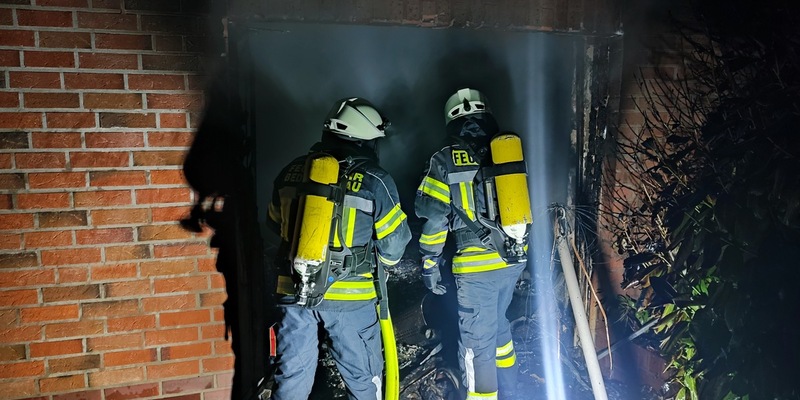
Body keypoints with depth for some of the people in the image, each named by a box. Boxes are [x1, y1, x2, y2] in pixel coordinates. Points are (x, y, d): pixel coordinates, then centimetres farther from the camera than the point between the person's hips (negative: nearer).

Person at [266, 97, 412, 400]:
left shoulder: (291, 172, 3)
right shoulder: (375, 182, -10)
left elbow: (277, 223, 16)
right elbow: (395, 241, -3)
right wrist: (377, 262, 19)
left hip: (294, 290, 4)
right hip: (349, 296, -3)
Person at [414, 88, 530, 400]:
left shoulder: (446, 161, -8)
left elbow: (434, 218, -10)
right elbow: (523, 206, 13)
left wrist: (430, 266, 0)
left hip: (477, 266, -6)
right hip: (514, 261, 6)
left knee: (477, 344, 5)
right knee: (498, 323, 26)